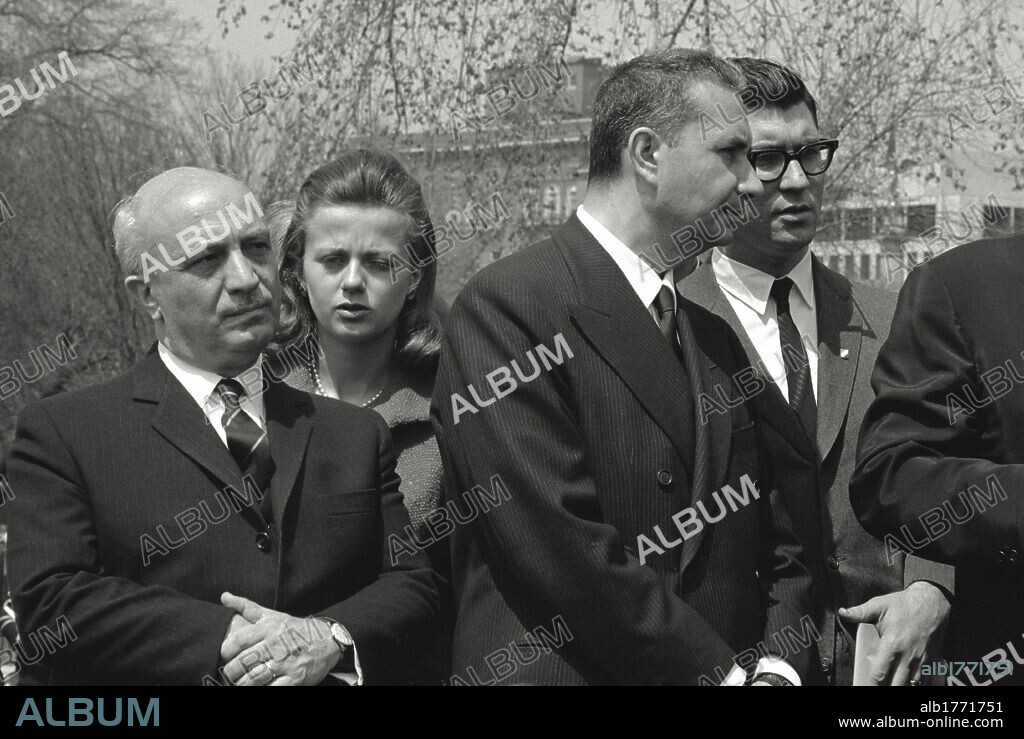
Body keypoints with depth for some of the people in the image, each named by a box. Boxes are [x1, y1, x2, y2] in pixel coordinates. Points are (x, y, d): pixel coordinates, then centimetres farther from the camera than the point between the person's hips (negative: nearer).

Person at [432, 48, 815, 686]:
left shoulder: (716, 339, 10)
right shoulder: (504, 308, -13)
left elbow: (780, 542, 9)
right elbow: (562, 552, -20)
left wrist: (777, 667, -8)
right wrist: (721, 672, -15)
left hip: (733, 665, 7)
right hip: (562, 670, -6)